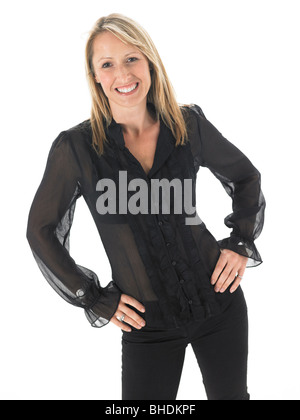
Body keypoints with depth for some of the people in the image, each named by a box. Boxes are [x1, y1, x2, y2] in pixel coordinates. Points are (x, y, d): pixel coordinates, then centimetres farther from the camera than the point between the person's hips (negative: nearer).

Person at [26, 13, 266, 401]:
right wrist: (95, 299, -1)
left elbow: (246, 177, 13)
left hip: (219, 299, 2)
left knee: (231, 395, 17)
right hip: (147, 323, -2)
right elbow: (41, 231, 0)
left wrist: (242, 243, 3)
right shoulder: (75, 148, -9)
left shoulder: (188, 124, -3)